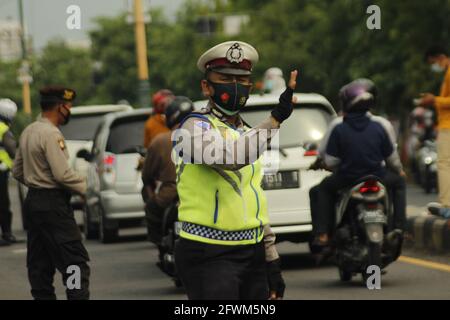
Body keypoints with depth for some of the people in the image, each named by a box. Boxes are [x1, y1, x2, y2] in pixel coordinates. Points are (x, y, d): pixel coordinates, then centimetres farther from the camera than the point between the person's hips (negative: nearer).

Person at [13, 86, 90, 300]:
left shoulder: (28, 132, 13)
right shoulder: (50, 134, -16)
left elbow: (17, 172, 19)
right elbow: (62, 174, -21)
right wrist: (85, 188, -8)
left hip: (33, 201, 10)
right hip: (53, 205, -10)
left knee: (39, 263, 9)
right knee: (75, 261, -9)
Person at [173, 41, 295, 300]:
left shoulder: (247, 133, 17)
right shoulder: (196, 127, -8)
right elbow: (229, 157, -30)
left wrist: (271, 262, 18)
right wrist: (275, 120, -34)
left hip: (252, 253, 8)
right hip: (209, 256, -8)